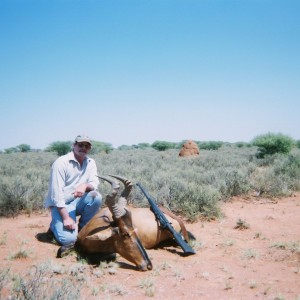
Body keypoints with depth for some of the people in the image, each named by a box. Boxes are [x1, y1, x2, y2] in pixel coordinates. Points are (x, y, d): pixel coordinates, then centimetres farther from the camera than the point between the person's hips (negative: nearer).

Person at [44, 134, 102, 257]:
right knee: (69, 238, -24)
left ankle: (81, 228, -1)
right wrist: (66, 218, -24)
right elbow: (56, 193, -20)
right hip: (60, 204, -5)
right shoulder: (61, 162, -16)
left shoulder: (90, 163, 2)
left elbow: (94, 183, -7)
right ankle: (55, 225, 12)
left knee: (96, 197, -25)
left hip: (78, 201, 5)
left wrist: (85, 186, -32)